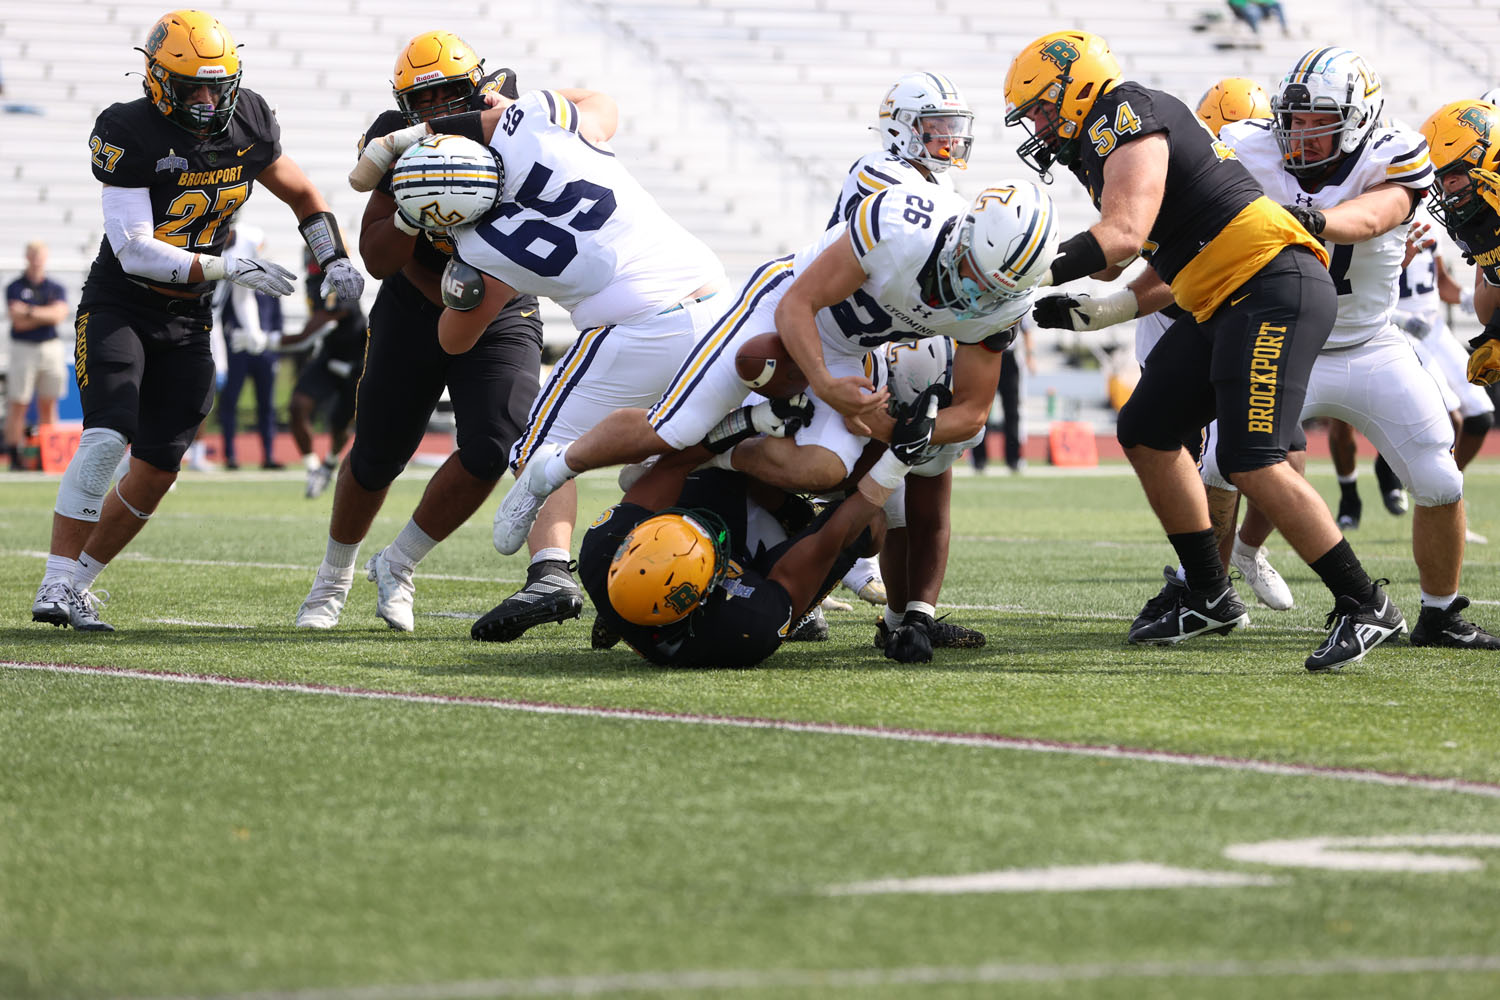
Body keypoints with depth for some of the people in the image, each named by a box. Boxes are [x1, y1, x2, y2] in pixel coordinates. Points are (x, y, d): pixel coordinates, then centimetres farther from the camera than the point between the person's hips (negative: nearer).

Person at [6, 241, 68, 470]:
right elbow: (19, 321, -10)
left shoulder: (56, 289, 10)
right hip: (23, 349, -3)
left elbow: (60, 314, -7)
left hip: (51, 348, 3)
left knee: (48, 404, 3)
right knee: (18, 404, -5)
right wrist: (47, 314, -7)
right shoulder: (15, 288, 1)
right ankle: (14, 456, -4)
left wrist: (31, 312, -12)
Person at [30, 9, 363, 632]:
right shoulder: (129, 135, -20)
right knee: (107, 437, -23)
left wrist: (335, 259, 1)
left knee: (157, 469, 0)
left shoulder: (247, 124, -3)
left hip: (187, 322, 5)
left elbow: (301, 195, 15)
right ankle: (57, 585, -17)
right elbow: (134, 251, -24)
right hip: (117, 306, -5)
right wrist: (228, 268, -29)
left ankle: (77, 581, 14)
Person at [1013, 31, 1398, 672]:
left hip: (1276, 288, -11)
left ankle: (1364, 606, -10)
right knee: (1147, 433, 14)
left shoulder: (1128, 121, -9)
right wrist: (1098, 311, 16)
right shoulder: (1110, 145, 21)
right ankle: (1209, 598, 20)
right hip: (1226, 304, 11)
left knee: (1251, 463, -17)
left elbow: (1122, 235, -24)